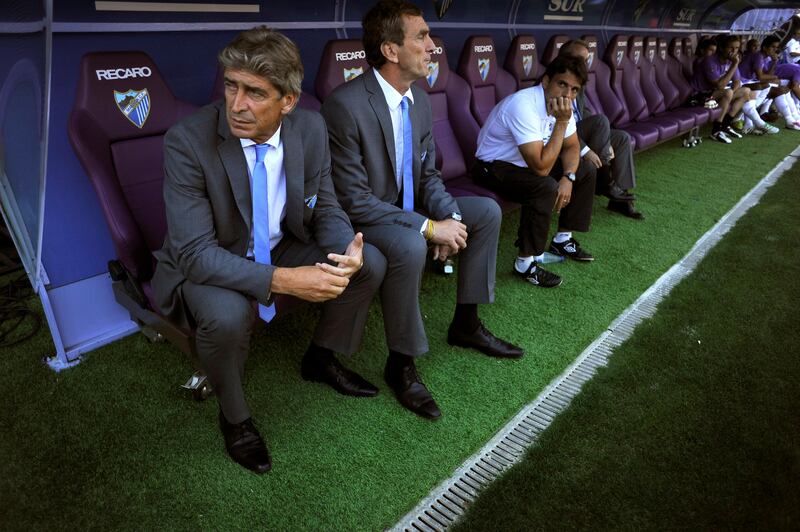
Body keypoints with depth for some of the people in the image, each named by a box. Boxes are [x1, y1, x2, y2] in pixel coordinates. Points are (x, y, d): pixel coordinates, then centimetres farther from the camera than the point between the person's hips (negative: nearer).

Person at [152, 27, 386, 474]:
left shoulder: (311, 128, -12)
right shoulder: (188, 141, -26)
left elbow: (326, 210, -2)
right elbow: (195, 252, -28)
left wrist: (348, 251, -25)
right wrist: (283, 280, -39)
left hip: (283, 252, 5)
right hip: (207, 266, -4)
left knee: (371, 263, -7)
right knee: (227, 315, -36)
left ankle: (321, 358, 18)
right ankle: (234, 416, -1)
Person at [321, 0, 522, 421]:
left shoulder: (419, 99, 0)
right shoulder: (345, 105, -25)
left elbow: (428, 175, 7)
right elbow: (355, 201, -26)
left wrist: (450, 216, -13)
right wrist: (429, 228, -27)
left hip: (407, 205, 9)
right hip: (361, 218, -8)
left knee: (487, 212, 6)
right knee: (410, 247, -37)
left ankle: (465, 324, 16)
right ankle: (401, 364, -14)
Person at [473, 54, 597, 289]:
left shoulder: (561, 104, -6)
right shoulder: (523, 105, -32)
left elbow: (572, 146, 7)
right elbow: (541, 167, -36)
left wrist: (568, 177, -12)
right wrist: (562, 122, -32)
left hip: (527, 162, 9)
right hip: (494, 167, -9)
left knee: (586, 170, 6)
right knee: (546, 188, -33)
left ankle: (563, 239, 17)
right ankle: (526, 262, -17)